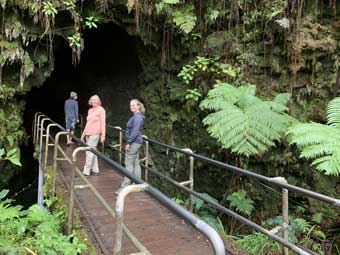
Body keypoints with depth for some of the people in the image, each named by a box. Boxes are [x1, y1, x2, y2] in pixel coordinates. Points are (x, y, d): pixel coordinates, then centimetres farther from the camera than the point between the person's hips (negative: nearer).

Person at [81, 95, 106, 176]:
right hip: (88, 133, 7)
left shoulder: (101, 110, -5)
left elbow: (103, 123, -9)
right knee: (92, 151, 11)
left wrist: (103, 135, -15)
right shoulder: (90, 110, 15)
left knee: (89, 152, -8)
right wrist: (83, 134, 22)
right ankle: (95, 170, 19)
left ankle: (86, 172, -3)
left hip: (95, 134, -7)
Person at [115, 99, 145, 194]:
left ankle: (124, 186, -4)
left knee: (129, 163, -8)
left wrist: (128, 142, -20)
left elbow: (135, 131, -22)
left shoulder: (138, 117, -15)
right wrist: (129, 142, 18)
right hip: (136, 142, 10)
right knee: (135, 163, 12)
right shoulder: (136, 116, 16)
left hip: (134, 142, -10)